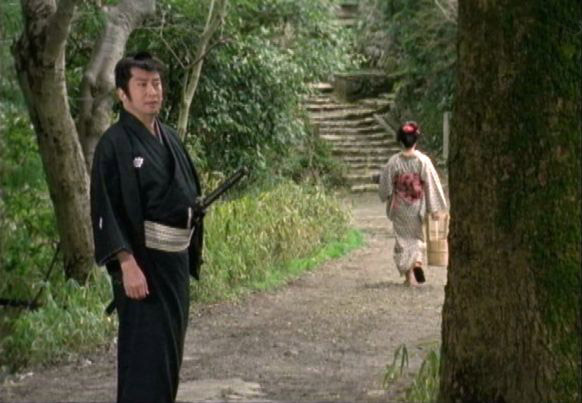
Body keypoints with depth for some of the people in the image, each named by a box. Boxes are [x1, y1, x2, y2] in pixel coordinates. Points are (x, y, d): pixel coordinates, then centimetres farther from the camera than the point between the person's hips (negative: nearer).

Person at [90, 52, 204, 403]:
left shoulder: (170, 138, 11)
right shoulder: (114, 144, -12)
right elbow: (106, 210, -17)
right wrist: (128, 264, -25)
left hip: (175, 259, 8)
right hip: (141, 261, -8)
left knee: (171, 347, 15)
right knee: (145, 351, -8)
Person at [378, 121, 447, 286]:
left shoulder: (394, 162, -10)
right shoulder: (423, 161, -11)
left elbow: (385, 187, -2)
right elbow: (432, 185, -9)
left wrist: (388, 199, 20)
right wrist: (435, 209, -4)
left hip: (400, 207, 0)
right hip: (418, 206, 0)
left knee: (404, 239, 10)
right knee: (417, 237, 20)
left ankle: (409, 275, 8)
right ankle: (417, 263, -2)